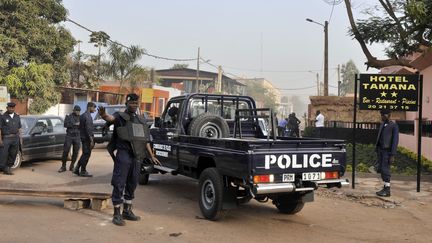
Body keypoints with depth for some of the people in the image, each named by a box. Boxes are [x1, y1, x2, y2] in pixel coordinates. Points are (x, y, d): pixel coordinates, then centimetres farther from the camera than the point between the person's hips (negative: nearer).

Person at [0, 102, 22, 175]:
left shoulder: (17, 117, 13)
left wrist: (19, 137, 10)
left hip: (15, 138, 5)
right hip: (6, 138, -5)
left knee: (13, 154, 6)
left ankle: (8, 167, 16)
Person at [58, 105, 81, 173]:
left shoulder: (80, 117, 7)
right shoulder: (68, 116, 0)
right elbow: (66, 125, -14)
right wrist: (74, 124, -19)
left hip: (77, 137, 2)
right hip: (69, 136, -2)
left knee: (75, 152, 1)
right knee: (65, 151, -5)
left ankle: (72, 167, 13)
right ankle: (63, 167, 4)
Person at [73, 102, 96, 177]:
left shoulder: (83, 115, 15)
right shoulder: (87, 116, -15)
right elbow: (88, 129, -21)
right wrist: (91, 140, -21)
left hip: (83, 137, 10)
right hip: (87, 138, -10)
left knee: (85, 154, 16)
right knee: (86, 154, -2)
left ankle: (77, 169, 17)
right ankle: (83, 171, 4)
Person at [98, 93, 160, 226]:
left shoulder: (141, 121, 19)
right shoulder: (120, 117, -1)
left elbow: (146, 140, 24)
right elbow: (110, 118, -25)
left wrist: (151, 156, 22)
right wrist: (103, 114, -49)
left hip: (137, 157, 6)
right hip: (124, 155, -6)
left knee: (132, 184, 14)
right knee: (119, 184, -5)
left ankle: (127, 211, 27)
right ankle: (117, 214, 2)